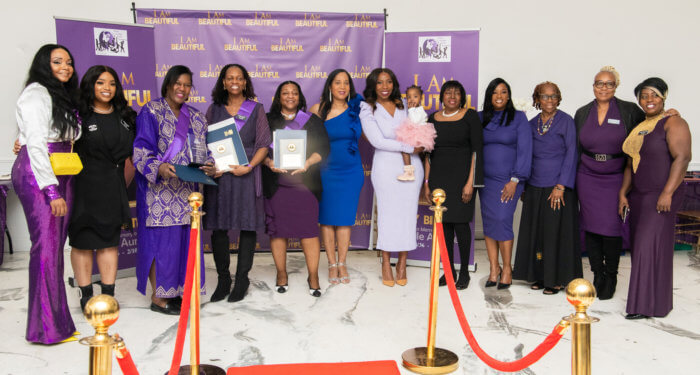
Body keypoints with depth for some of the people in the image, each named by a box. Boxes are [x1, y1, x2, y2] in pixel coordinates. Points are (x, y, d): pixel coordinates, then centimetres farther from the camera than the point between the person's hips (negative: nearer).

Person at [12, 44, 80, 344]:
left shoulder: (62, 96, 21)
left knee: (57, 244, 7)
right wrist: (52, 190, -19)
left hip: (61, 175, 9)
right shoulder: (36, 94, -6)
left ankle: (57, 318, 12)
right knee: (46, 246, -10)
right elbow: (36, 144, -14)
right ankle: (46, 327, -4)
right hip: (37, 176, -8)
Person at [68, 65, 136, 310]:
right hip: (84, 186, -4)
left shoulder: (125, 116, 11)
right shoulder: (78, 115, -3)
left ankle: (108, 294, 17)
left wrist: (124, 186, 13)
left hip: (113, 188, 4)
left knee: (110, 241, 8)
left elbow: (130, 154, 17)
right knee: (83, 241, 2)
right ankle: (85, 295, 14)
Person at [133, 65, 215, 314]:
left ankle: (173, 291, 18)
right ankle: (157, 297, 4)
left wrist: (210, 166, -7)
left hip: (187, 189, 6)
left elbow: (203, 150, 14)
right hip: (160, 188, -6)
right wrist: (158, 167, -28)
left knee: (184, 239, 7)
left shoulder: (196, 118, 16)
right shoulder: (150, 112, -3)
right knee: (161, 238, -6)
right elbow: (141, 150, -11)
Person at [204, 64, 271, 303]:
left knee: (248, 225, -1)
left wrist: (249, 166, -14)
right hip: (218, 174, 2)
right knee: (218, 225, 1)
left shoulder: (256, 109, 7)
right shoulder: (214, 109, 13)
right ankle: (223, 278, 13)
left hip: (246, 174, -2)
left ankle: (242, 278, 10)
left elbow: (264, 144, 1)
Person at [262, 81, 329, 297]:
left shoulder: (312, 121, 12)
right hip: (275, 183, 1)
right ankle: (281, 273, 16)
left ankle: (313, 276, 4)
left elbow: (323, 148, 3)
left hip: (305, 182, -1)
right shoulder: (267, 121, 13)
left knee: (308, 228, -4)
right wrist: (269, 162, -14)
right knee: (277, 228, 2)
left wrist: (307, 163, -13)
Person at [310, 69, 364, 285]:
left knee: (345, 218, 3)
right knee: (326, 218, 2)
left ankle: (342, 264, 15)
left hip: (351, 171, 1)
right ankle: (332, 264, 14)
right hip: (325, 171, -1)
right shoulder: (318, 109, -1)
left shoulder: (356, 109, 3)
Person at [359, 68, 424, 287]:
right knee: (387, 213, 0)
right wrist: (409, 148, -11)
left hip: (411, 166, 3)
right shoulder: (367, 110, -1)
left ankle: (402, 263, 15)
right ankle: (386, 262, 15)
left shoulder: (403, 105, 12)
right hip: (386, 167, -3)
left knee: (407, 213, 4)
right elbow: (378, 141, -10)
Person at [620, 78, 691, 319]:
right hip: (637, 196, 8)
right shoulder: (638, 128, 15)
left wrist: (667, 193, -23)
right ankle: (643, 299, 18)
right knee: (640, 246, 9)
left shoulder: (672, 123, -8)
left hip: (661, 197, -7)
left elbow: (683, 157, -18)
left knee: (649, 245, -8)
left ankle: (649, 304, 1)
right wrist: (623, 193, 11)